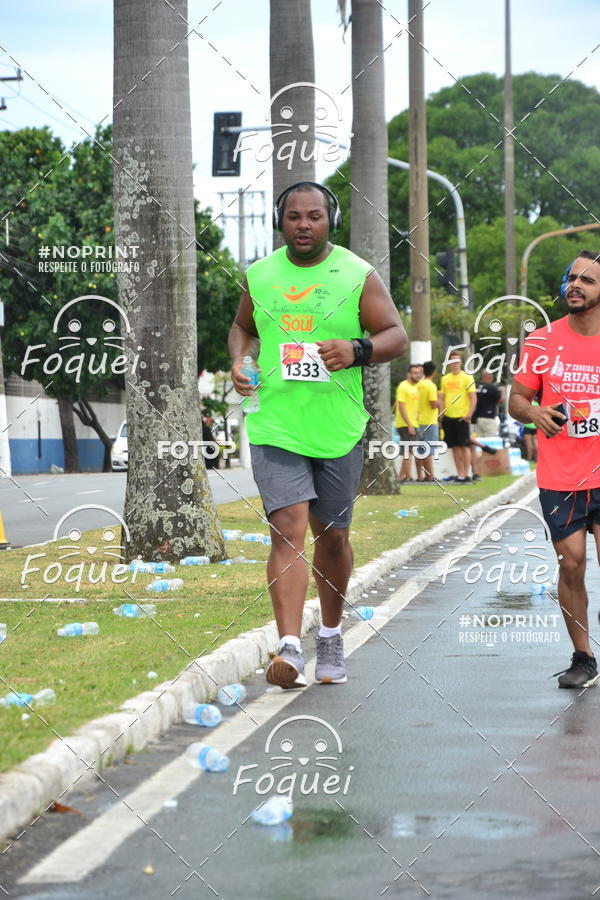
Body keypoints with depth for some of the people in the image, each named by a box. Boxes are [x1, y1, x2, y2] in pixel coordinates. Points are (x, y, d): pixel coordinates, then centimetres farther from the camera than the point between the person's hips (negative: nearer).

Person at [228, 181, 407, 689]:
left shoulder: (358, 276, 0)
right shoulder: (259, 276, 7)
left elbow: (397, 336, -2)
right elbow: (243, 327, 23)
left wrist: (357, 350, -22)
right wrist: (239, 360, 2)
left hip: (338, 430, 0)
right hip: (274, 426, 0)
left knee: (332, 534, 12)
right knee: (288, 530, -13)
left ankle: (331, 634, 32)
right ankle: (290, 647, -21)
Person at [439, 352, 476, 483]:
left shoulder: (467, 378, -2)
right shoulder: (445, 379, 13)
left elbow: (473, 398, -7)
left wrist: (469, 414, -17)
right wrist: (442, 414, 7)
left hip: (462, 417, -5)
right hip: (448, 417, 5)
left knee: (464, 446, -5)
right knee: (455, 447, 6)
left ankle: (465, 474, -5)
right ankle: (460, 473, 10)